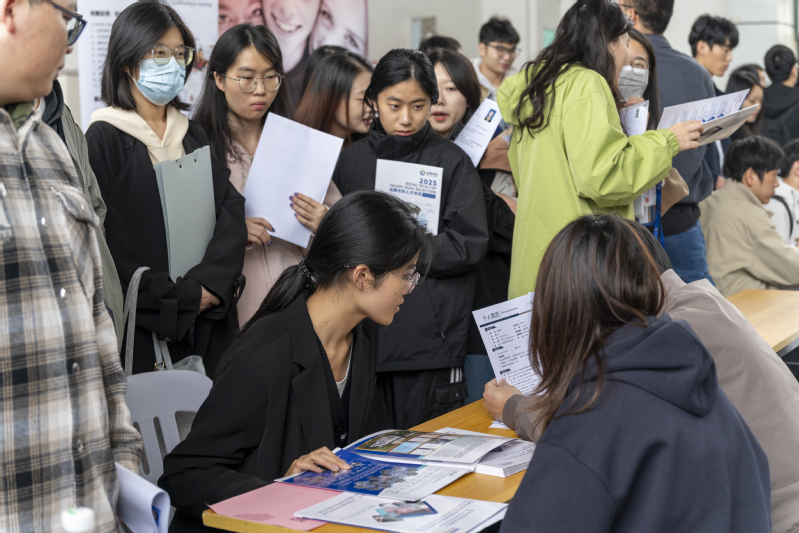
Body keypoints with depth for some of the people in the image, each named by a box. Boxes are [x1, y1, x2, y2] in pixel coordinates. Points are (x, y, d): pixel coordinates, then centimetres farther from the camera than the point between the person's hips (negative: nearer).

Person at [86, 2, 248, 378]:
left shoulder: (193, 136, 14)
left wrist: (209, 284, -14)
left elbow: (231, 213, 2)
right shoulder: (104, 139, -4)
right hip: (140, 326, -5)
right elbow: (109, 241, -11)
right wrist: (184, 297, -13)